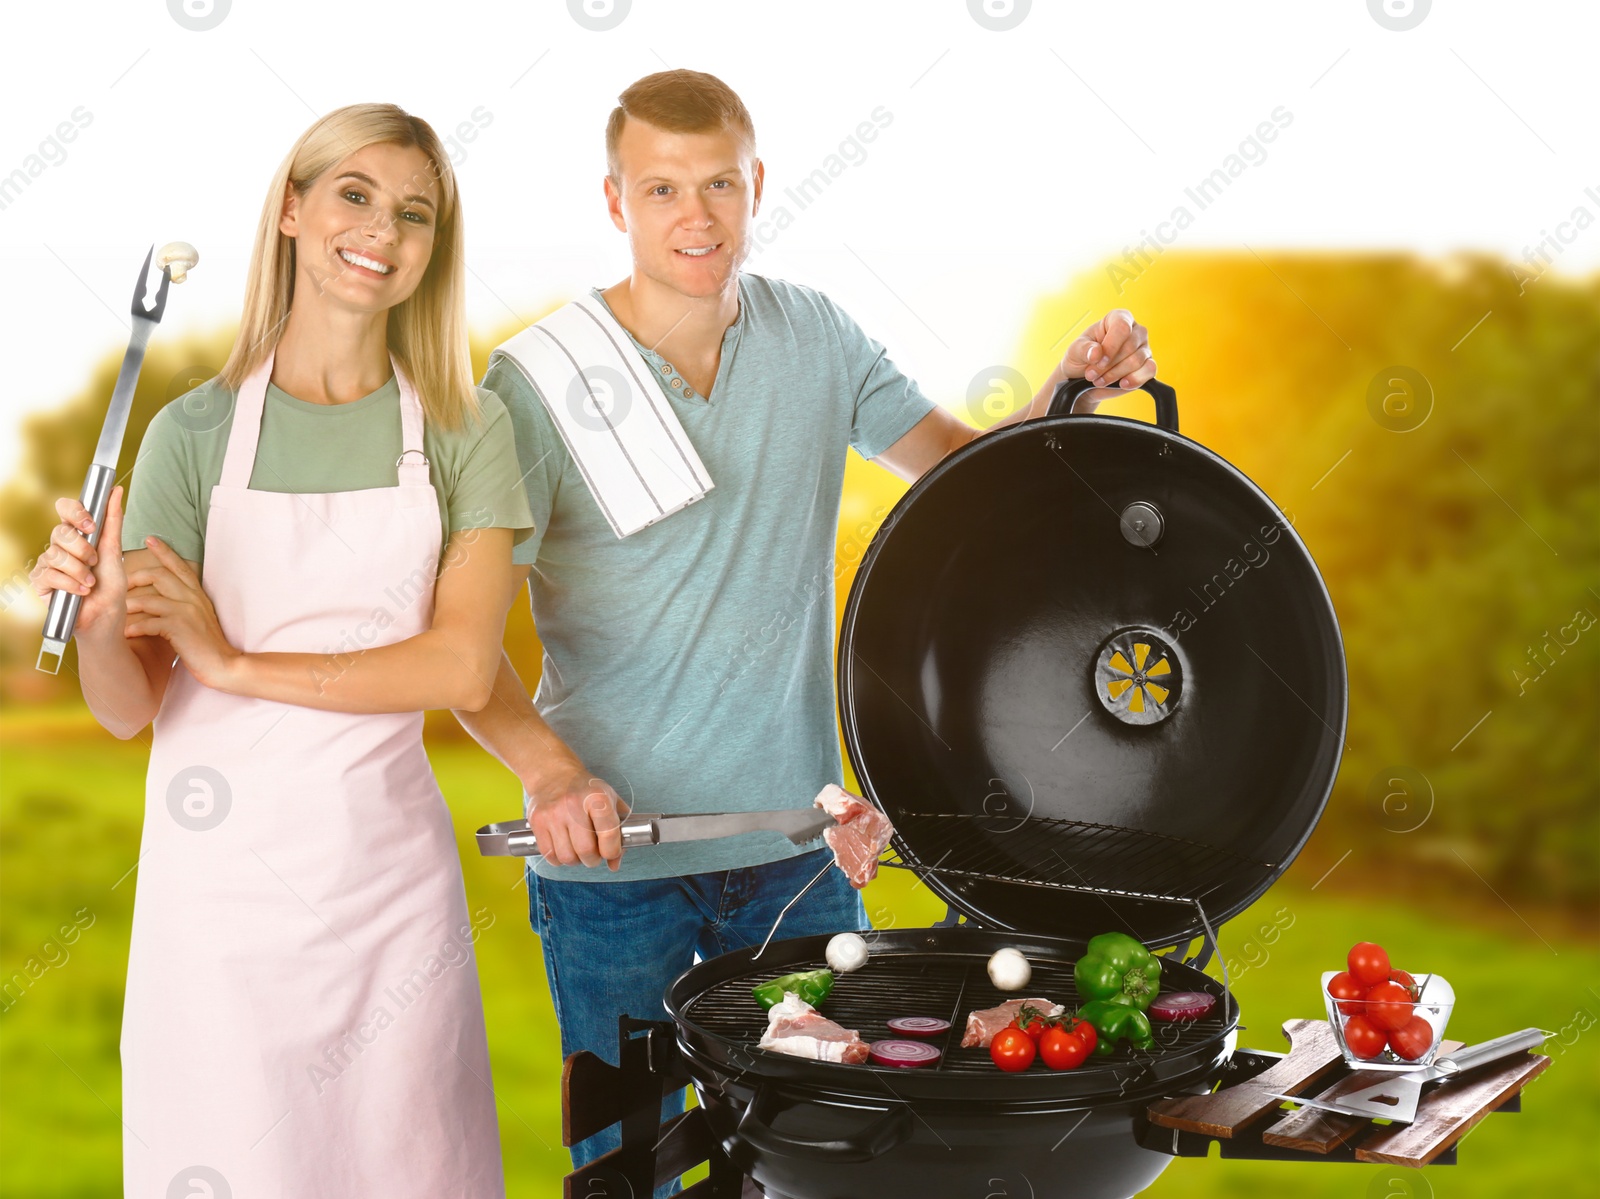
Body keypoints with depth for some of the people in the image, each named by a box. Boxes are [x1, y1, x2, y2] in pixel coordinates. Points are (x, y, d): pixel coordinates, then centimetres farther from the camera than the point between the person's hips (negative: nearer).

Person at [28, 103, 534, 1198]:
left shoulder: (466, 428, 1)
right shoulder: (197, 432, -1)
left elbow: (463, 667, -10)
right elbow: (128, 709, -3)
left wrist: (235, 662, -13)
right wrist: (99, 620, -24)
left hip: (391, 870, 1)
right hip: (223, 870, -1)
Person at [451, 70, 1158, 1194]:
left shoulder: (819, 337, 2)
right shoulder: (539, 382, -11)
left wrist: (1066, 395, -7)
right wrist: (552, 772, -26)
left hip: (796, 841, 4)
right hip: (612, 855, -3)